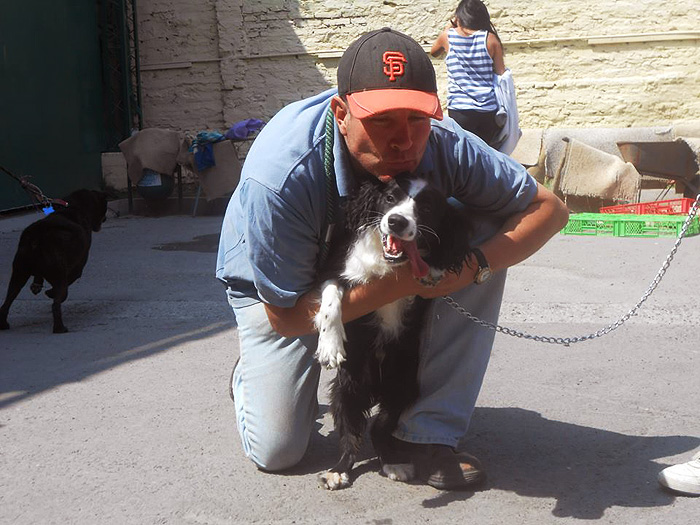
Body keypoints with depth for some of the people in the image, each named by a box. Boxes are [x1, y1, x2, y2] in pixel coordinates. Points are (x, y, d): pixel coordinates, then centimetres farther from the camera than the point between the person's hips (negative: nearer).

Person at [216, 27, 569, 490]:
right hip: (280, 283, -3)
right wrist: (400, 283, -42)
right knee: (278, 451, -11)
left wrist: (473, 265, -37)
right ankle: (252, 373, 27)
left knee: (486, 236, -24)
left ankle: (429, 430, -14)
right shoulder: (278, 178, -40)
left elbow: (549, 208, -18)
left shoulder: (444, 145, -30)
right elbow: (286, 316, -31)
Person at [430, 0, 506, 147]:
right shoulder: (490, 39, 0)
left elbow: (433, 52, 24)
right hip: (488, 111, 1)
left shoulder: (447, 36, 1)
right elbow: (501, 74, 1)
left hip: (459, 112, -1)